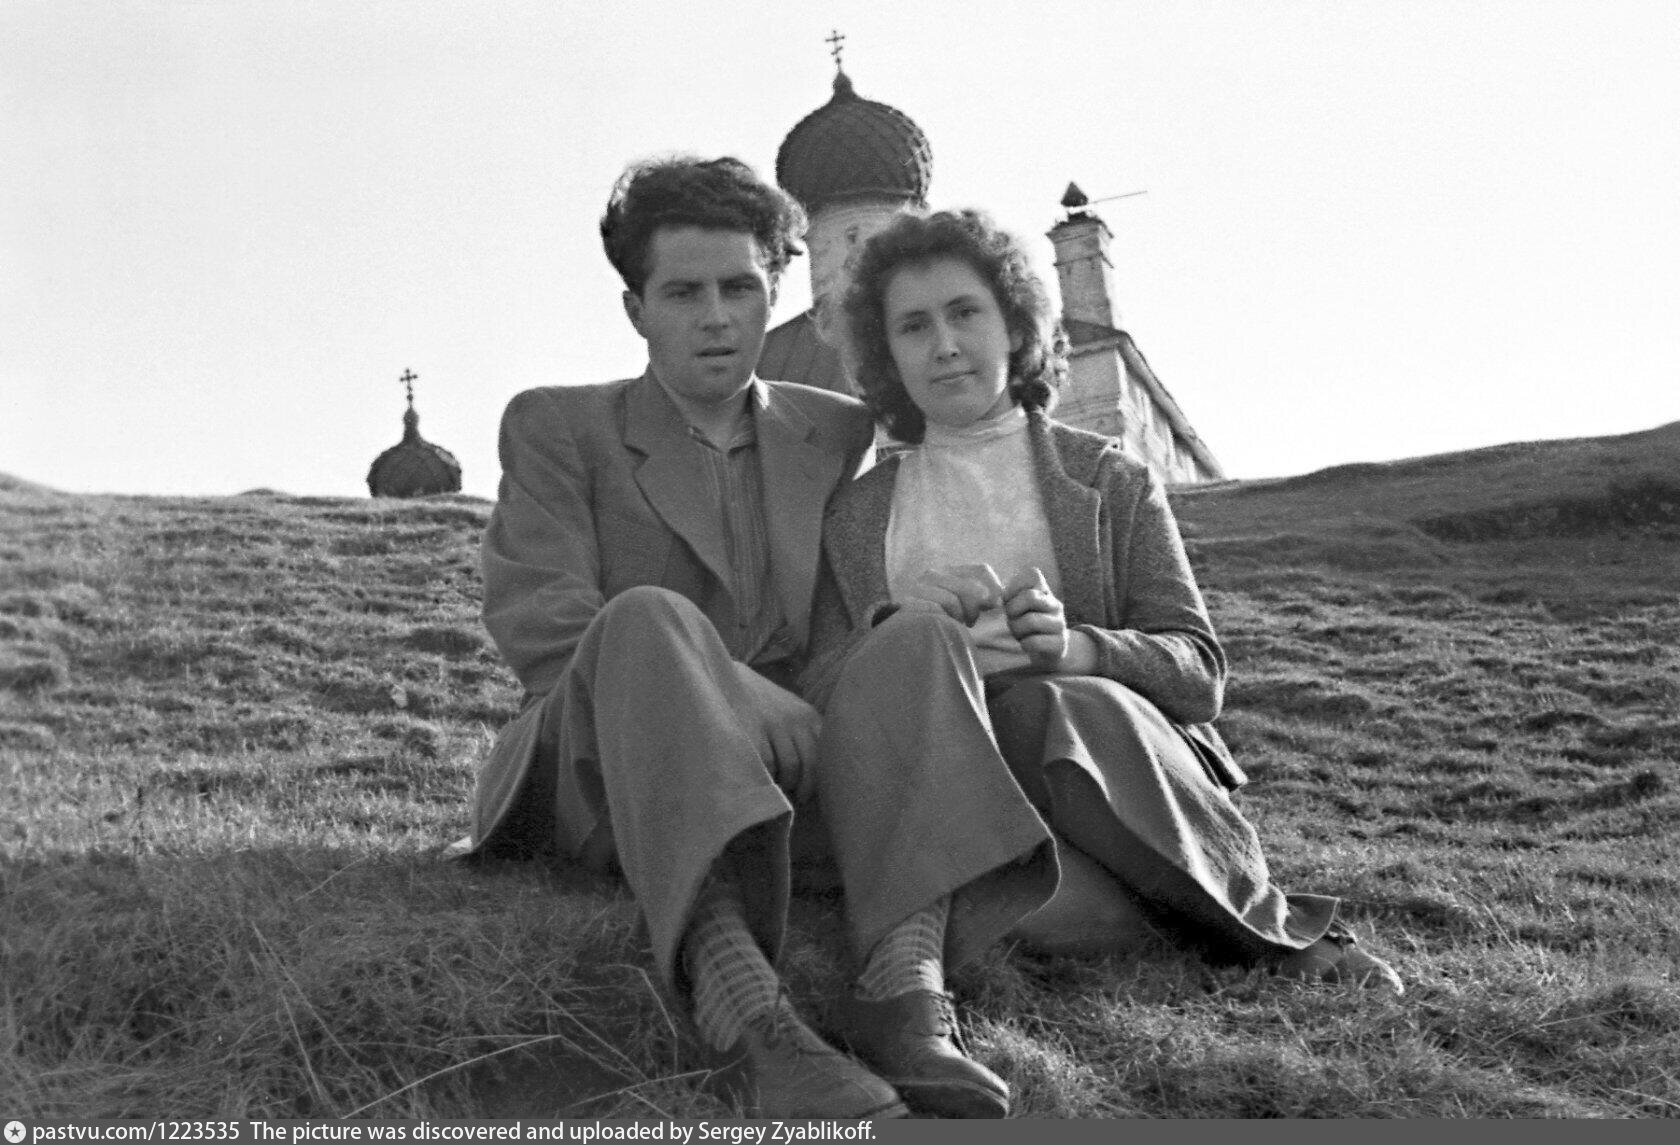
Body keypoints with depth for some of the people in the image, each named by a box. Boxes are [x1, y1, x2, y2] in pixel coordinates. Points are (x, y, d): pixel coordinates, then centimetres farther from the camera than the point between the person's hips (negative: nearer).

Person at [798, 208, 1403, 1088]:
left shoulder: (1109, 483, 15)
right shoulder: (858, 517, 19)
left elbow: (1197, 669, 6)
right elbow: (816, 690, 10)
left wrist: (1075, 648, -15)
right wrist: (902, 626, -12)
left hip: (1109, 755, 0)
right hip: (946, 801, 1)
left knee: (1072, 711, -36)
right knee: (916, 644, -29)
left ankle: (1259, 923, -14)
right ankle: (906, 968, -42)